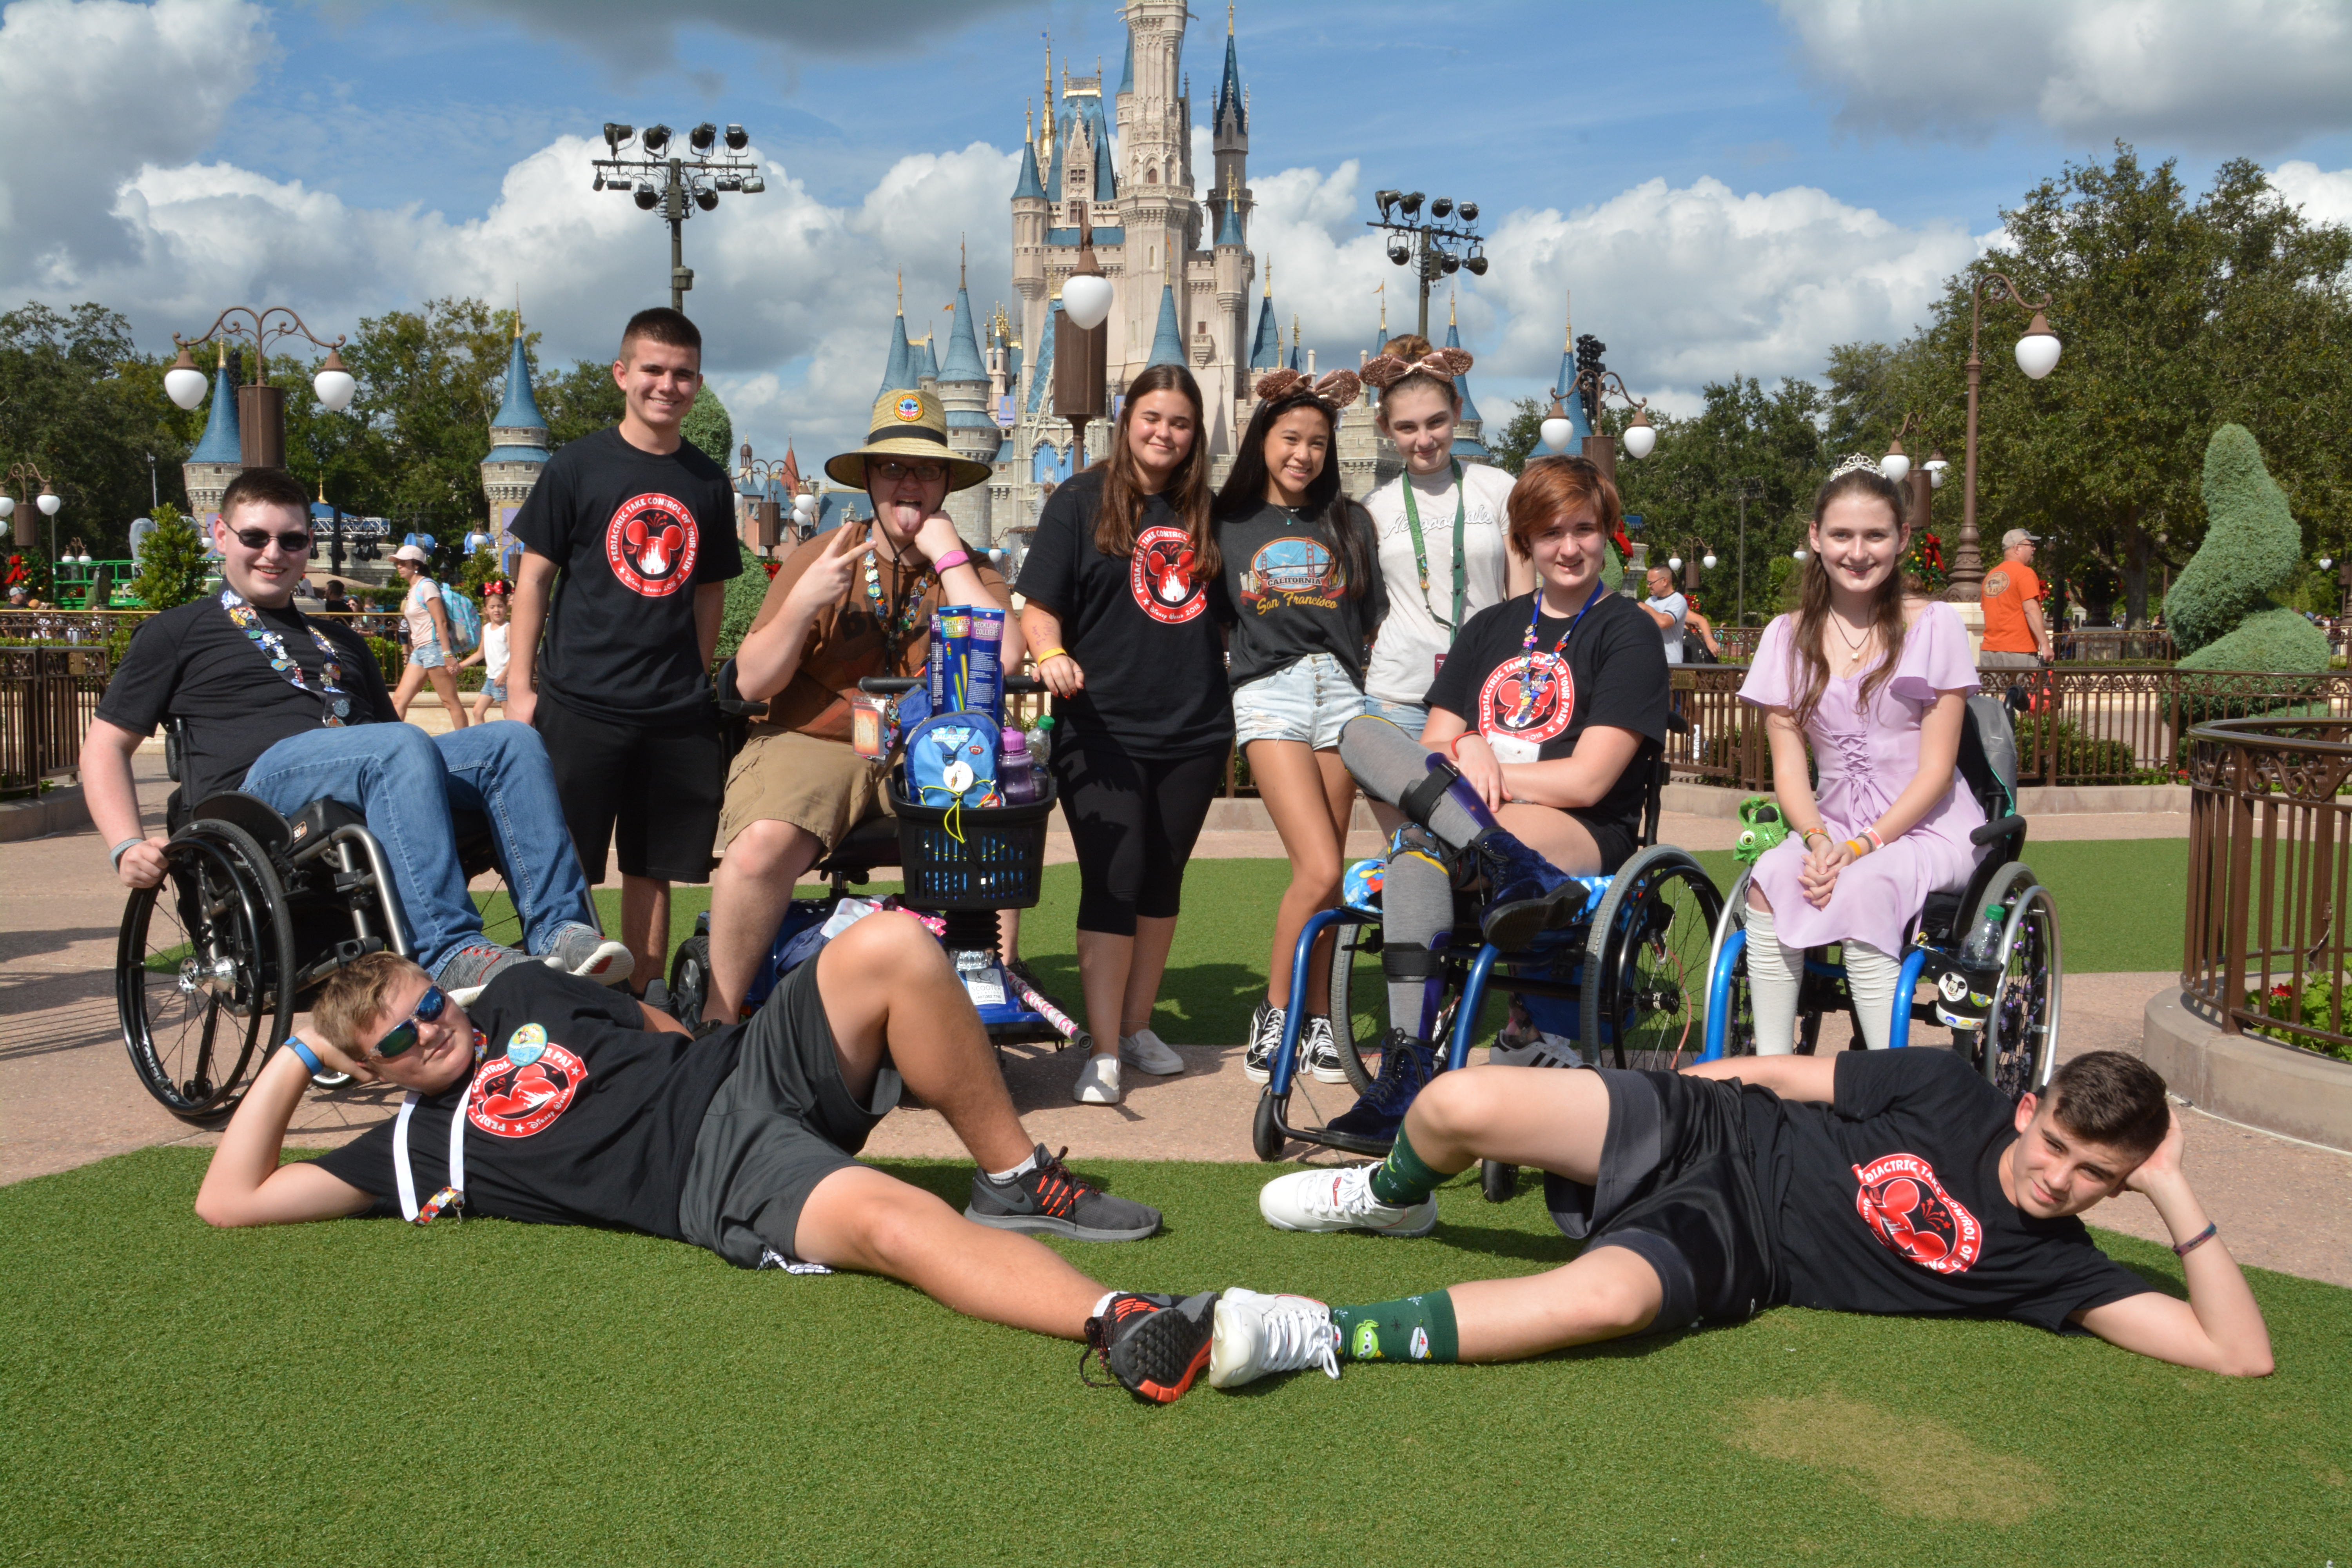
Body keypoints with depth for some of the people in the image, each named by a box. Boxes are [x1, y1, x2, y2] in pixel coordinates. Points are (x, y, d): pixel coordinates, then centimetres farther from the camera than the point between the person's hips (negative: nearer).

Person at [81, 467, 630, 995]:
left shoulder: (340, 643, 36)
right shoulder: (178, 633, 21)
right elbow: (105, 747, 15)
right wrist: (129, 848, -2)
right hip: (260, 782, -5)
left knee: (512, 741, -22)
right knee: (401, 746, -36)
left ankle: (560, 931, -37)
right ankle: (449, 953, -47)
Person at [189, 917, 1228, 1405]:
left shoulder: (516, 999, 25)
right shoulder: (420, 1144, 11)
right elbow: (228, 1202, 7)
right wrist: (294, 1059, 10)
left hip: (747, 1072, 5)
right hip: (722, 1180, -5)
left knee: (892, 949, -24)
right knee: (890, 1221, -37)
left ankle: (1016, 1182, -11)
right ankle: (1119, 1325, -54)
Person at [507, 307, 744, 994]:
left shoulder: (707, 483, 10)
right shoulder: (578, 466, 0)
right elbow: (534, 577, 1)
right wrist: (519, 685, -4)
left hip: (676, 712, 3)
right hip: (581, 704, -3)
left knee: (654, 871, 10)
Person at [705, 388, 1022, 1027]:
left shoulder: (972, 570, 10)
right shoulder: (819, 559, 7)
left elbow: (1003, 660, -12)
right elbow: (752, 682, 2)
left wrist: (949, 558, -9)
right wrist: (802, 603, -13)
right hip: (813, 744, -1)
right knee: (761, 847, -31)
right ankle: (718, 1021, -13)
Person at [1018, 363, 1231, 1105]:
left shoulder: (1203, 512, 12)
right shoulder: (1081, 502, 0)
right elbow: (1040, 605, -4)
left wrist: (1233, 708, 13)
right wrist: (1052, 654, -24)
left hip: (1193, 729, 5)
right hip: (1102, 729, -5)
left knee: (1163, 881, 12)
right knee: (1113, 884, -10)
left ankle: (1138, 1025, 25)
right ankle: (1103, 1053, -6)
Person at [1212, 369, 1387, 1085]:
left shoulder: (1349, 522, 16)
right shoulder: (1229, 521, 11)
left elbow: (1376, 618, 16)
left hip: (1341, 690, 3)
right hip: (1269, 694, -3)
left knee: (1323, 870, 2)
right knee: (1320, 870, -15)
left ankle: (1317, 1019, 13)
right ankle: (1273, 1013, 1)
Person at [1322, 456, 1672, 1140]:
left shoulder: (1628, 633, 3)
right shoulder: (1491, 628, 21)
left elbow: (1588, 779, -8)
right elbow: (1436, 742, 12)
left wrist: (1486, 770, -6)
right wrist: (1467, 758, -11)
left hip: (1586, 837, -6)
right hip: (1485, 823, 6)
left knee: (1420, 843, -32)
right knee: (1362, 731, -23)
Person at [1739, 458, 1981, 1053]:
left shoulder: (1935, 626, -1)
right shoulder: (1788, 637, 8)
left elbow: (1935, 768, -6)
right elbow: (1789, 768, 3)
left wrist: (1862, 846, -19)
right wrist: (1817, 839, -18)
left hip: (1925, 826, -3)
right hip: (1833, 822, 3)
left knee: (1861, 890, -34)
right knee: (1769, 879, -29)